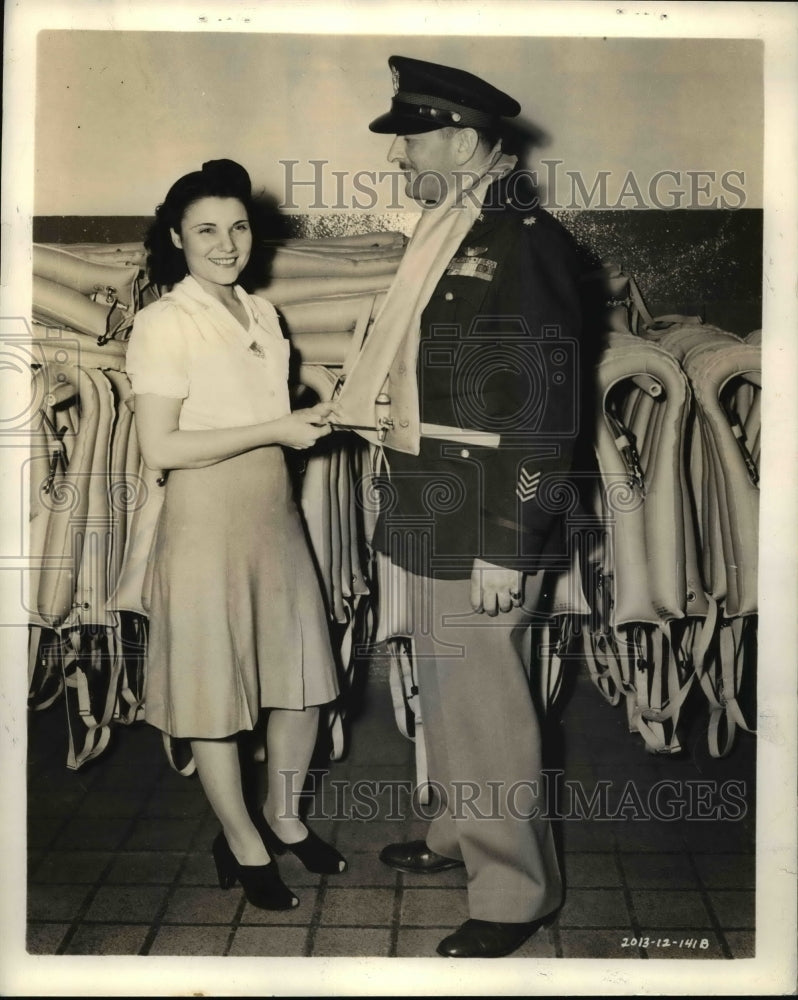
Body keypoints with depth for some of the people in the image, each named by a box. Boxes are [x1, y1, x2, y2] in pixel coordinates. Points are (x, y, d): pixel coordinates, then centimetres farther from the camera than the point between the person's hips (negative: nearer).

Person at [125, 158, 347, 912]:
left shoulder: (261, 313, 9)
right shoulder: (164, 323, -12)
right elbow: (159, 447, -18)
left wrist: (310, 419, 4)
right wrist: (273, 431, -18)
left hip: (275, 514, 7)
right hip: (207, 524, -7)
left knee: (302, 679, 14)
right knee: (217, 694, 7)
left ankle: (284, 816, 37)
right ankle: (243, 844, 27)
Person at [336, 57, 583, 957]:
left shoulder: (525, 240, -15)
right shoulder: (448, 235, 13)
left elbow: (547, 405, -19)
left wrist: (506, 547, -21)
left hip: (483, 530, -9)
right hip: (427, 520, 9)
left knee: (484, 707, 2)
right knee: (443, 693, 21)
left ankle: (514, 890, 21)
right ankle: (457, 834, 41)